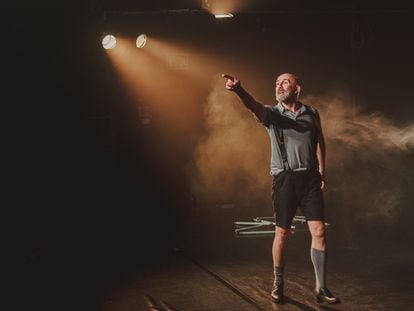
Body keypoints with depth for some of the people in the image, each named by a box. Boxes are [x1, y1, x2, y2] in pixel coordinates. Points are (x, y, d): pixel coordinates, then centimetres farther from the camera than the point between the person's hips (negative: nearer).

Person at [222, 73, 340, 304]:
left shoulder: (312, 113, 9)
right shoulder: (272, 114, 0)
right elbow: (253, 105, -21)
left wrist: (322, 170, 12)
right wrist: (239, 90, -42)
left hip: (310, 178, 2)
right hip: (284, 179, -2)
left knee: (319, 232, -3)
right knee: (282, 233, 4)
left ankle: (321, 288, 8)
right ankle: (278, 285, 20)